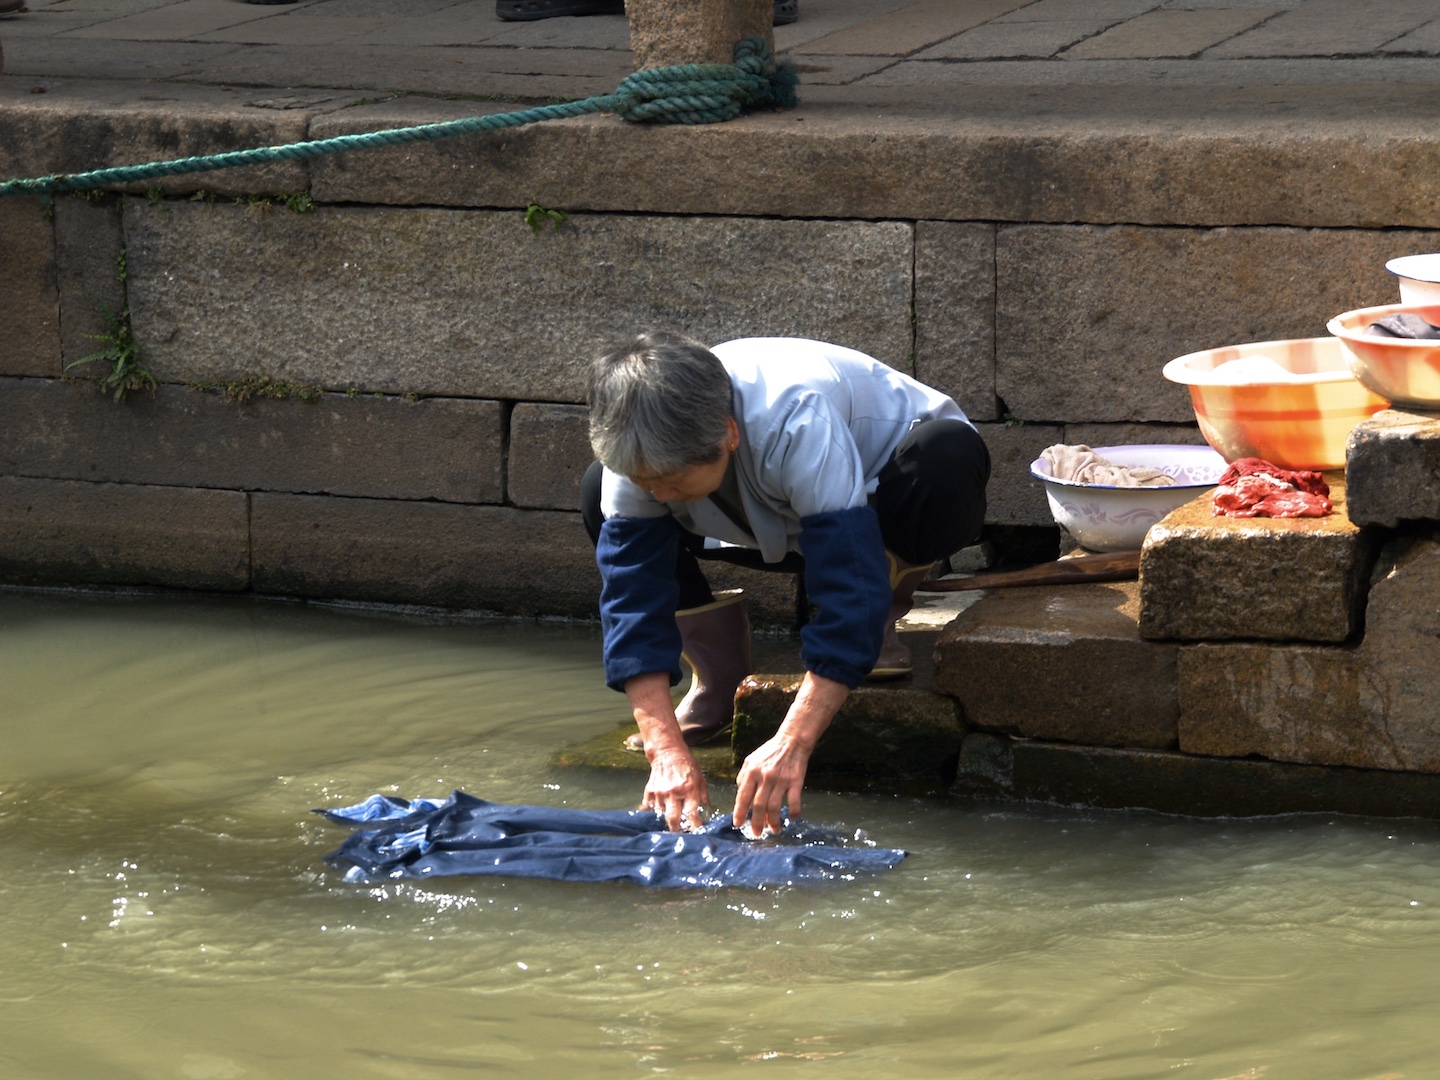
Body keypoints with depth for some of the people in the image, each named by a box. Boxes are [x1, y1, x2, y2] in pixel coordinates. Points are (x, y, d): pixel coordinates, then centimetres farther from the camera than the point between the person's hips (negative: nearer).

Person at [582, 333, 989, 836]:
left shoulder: (798, 422, -43)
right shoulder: (645, 453, -27)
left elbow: (850, 591, -46)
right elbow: (631, 600, -27)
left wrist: (790, 746, -52)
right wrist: (666, 750, -38)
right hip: (777, 525, 4)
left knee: (949, 452, -40)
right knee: (598, 495, -18)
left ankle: (883, 623, -11)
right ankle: (719, 681, -3)